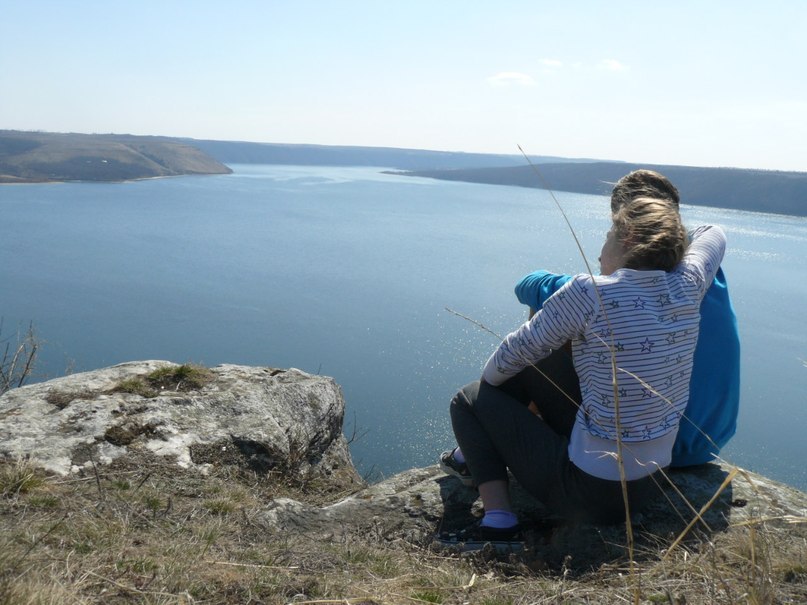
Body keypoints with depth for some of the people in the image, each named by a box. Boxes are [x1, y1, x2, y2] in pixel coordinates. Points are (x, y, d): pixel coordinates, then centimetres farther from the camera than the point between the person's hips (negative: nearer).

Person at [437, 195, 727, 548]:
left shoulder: (589, 292, -20)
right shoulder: (687, 287, -4)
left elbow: (515, 352, -9)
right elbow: (713, 235, 19)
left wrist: (488, 380, 11)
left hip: (591, 495, -7)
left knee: (470, 399, 9)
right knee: (525, 372, 20)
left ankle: (498, 520, 0)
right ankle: (473, 453, 41)